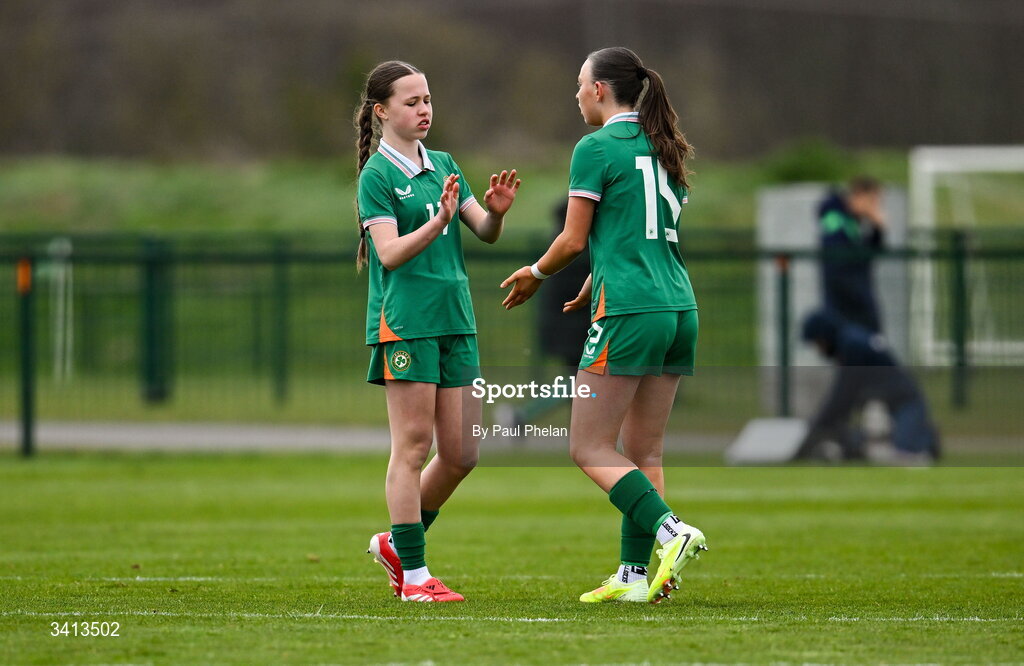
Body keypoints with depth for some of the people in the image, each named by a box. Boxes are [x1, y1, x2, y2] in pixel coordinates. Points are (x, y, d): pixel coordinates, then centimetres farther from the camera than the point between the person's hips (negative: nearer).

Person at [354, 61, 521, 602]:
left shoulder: (443, 166, 15)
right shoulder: (377, 176, -5)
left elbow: (485, 232, 9)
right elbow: (389, 253, -15)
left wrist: (497, 211, -13)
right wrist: (438, 222, -28)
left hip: (455, 318, 7)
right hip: (404, 321, -7)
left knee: (461, 454, 7)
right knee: (413, 448, -6)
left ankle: (395, 542, 24)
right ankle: (414, 574, -1)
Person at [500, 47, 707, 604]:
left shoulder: (596, 148, -5)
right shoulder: (664, 150, 16)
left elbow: (573, 241, -5)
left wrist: (534, 275, 14)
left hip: (629, 313, -8)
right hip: (680, 309, 8)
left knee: (590, 448, -2)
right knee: (643, 451, 9)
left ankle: (671, 531, -18)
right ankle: (635, 575, 6)